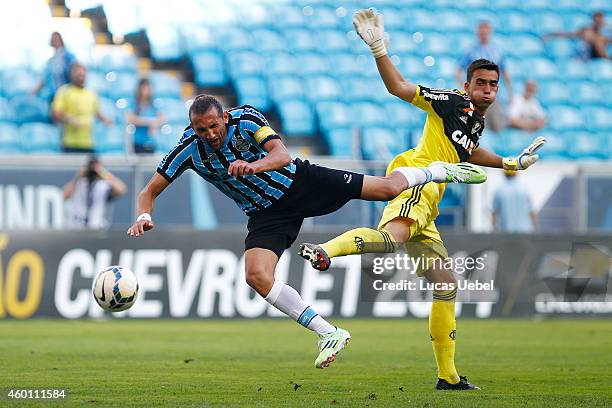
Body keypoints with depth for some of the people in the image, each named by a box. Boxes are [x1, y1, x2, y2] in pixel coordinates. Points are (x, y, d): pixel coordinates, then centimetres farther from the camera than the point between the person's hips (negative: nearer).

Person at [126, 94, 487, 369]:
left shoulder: (247, 119, -21)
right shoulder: (188, 151, -15)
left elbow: (282, 155, -32)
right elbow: (151, 190, -8)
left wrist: (253, 166, -53)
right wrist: (144, 216, -30)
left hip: (299, 182, -2)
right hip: (267, 215, 2)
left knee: (387, 188, -5)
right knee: (257, 276, -23)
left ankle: (438, 171, 30)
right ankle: (329, 334, -14)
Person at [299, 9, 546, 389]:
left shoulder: (478, 121, 26)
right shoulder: (452, 102, 2)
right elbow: (399, 87, -6)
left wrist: (510, 163, 45)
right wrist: (379, 48, -17)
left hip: (426, 208, 9)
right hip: (417, 178, -9)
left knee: (447, 286, 10)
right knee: (392, 237, -42)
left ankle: (448, 376, 15)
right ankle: (325, 250, -64)